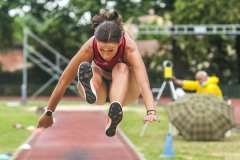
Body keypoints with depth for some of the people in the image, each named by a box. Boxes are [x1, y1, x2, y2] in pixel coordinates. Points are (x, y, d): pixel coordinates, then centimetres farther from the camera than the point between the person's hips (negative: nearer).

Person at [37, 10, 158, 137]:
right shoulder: (89, 47, -29)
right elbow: (63, 81, -23)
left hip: (124, 89, -1)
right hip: (100, 89, 2)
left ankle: (114, 116, -60)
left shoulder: (129, 47, -32)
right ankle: (89, 87, -64)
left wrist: (151, 112, -62)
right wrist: (48, 113, -21)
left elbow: (143, 82, -46)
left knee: (122, 68, -35)